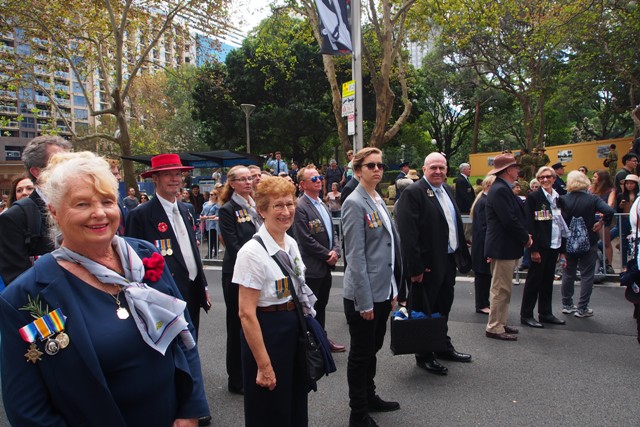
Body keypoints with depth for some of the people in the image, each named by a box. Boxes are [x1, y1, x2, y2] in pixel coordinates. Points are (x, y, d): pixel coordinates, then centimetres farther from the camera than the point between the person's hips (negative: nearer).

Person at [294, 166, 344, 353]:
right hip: (312, 267, -8)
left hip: (326, 266, 8)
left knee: (321, 306, 19)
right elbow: (306, 240, -20)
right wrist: (327, 255, -13)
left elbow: (332, 232, 15)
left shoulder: (323, 205, 13)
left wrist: (336, 251, -3)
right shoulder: (300, 207, -15)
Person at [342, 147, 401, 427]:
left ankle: (369, 397, 40)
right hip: (363, 295, -8)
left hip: (383, 291, 8)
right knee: (360, 354, 7)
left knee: (372, 349, 22)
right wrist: (364, 301, -19)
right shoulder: (355, 203, -14)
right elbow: (355, 256, -18)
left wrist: (393, 289, 14)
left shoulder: (379, 201, 11)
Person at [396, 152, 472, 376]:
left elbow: (456, 224, 16)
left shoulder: (447, 190, 11)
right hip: (427, 265, -8)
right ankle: (424, 356, 23)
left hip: (447, 260, 8)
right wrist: (416, 267, -22)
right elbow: (407, 233, -21)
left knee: (444, 306, 22)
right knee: (425, 310, 7)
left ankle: (443, 346, 40)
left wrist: (462, 252, 11)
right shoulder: (413, 193, -16)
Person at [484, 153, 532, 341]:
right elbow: (510, 220, -23)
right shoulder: (500, 190, -19)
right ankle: (494, 328, 6)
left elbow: (516, 215, 18)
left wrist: (524, 235, 7)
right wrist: (525, 238, -11)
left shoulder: (503, 189, 14)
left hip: (506, 247, 11)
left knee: (503, 288, 17)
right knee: (501, 289, -3)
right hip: (503, 247, -11)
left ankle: (500, 323, 27)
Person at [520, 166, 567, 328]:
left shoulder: (558, 198, 11)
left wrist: (562, 248, 11)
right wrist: (534, 249, -17)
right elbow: (529, 224, -12)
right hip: (540, 245, -6)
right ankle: (526, 315, 10)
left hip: (554, 245, 6)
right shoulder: (533, 197, -8)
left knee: (548, 280, 13)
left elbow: (562, 223, 15)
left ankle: (545, 313, 24)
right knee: (534, 280, 0)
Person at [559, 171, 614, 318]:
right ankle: (582, 308, 9)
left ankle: (567, 305, 22)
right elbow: (609, 211, -24)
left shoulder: (563, 200, -7)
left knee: (568, 274, 14)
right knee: (586, 275, 7)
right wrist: (601, 223, -9)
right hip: (589, 242, -2)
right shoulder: (592, 199, -12)